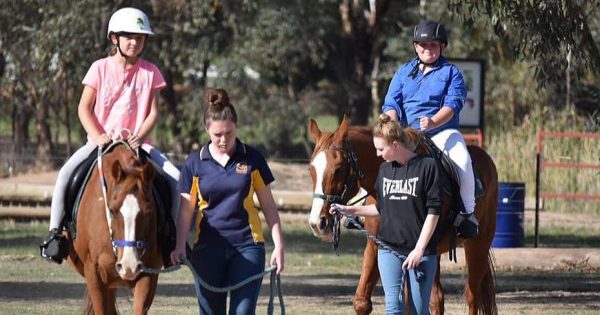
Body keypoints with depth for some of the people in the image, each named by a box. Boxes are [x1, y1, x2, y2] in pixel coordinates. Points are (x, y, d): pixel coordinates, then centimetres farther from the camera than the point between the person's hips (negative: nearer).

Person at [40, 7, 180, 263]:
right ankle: (55, 232, -18)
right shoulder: (101, 68, 1)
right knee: (66, 173, -26)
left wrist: (139, 137, -17)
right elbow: (84, 108, -1)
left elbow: (153, 112, 1)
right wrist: (97, 136, -17)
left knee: (176, 179, -18)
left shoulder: (150, 73, 4)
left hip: (137, 143, 1)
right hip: (101, 141, -1)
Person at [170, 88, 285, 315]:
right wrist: (180, 247, -12)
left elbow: (268, 206, 6)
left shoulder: (252, 159, 1)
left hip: (247, 246, -1)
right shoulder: (195, 163, 2)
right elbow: (186, 210, 2)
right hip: (208, 248, 1)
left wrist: (279, 245, 0)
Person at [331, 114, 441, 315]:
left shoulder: (427, 166, -7)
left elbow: (433, 211, -10)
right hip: (389, 249, 4)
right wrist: (349, 210, 11)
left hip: (421, 251, -4)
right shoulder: (385, 169, 10)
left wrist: (419, 249, -15)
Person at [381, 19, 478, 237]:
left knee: (462, 160, -31)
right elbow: (391, 103, 8)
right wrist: (392, 123, -16)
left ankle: (467, 213, -20)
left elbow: (453, 104, -8)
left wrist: (433, 122, -28)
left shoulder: (451, 72, 7)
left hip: (443, 131, -3)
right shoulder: (404, 72, 16)